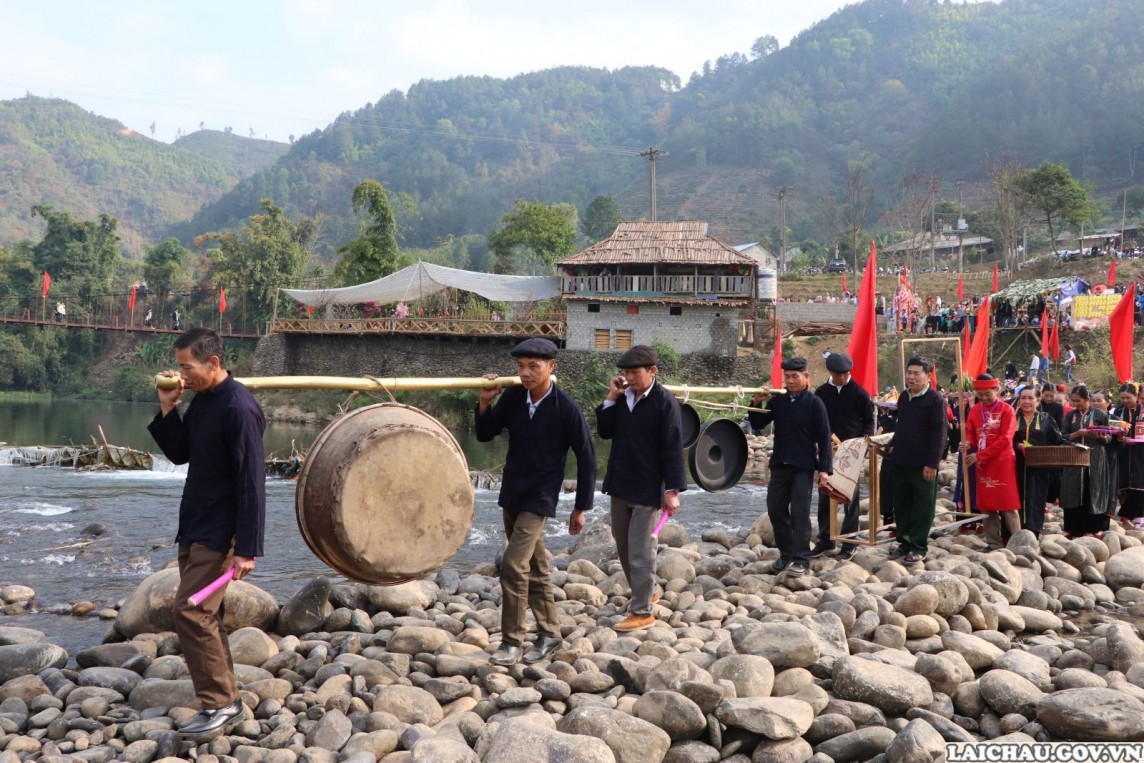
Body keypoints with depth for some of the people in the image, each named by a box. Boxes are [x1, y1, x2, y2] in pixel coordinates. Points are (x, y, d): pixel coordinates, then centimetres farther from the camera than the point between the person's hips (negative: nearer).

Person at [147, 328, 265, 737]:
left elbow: (252, 481, -22)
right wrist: (168, 407, 1)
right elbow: (179, 454, 16)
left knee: (191, 612, -12)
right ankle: (225, 697, 22)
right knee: (204, 615, 13)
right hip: (194, 526, 10)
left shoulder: (239, 408, -20)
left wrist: (246, 548, -24)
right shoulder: (201, 400, 8)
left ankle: (220, 703, -3)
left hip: (219, 532, -10)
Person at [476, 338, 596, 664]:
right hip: (511, 494, 6)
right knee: (535, 568, 14)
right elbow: (484, 434, 8)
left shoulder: (566, 408, -14)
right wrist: (485, 402, -10)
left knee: (513, 566, -15)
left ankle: (512, 640, -3)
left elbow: (586, 458, -6)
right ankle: (549, 632, 27)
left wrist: (581, 507, -2)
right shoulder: (513, 398, -2)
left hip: (539, 499, -6)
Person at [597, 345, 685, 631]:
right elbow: (605, 432, 4)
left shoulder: (665, 401, -14)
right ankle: (645, 592, 34)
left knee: (640, 551, -3)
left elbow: (673, 448, -15)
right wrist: (611, 399, -7)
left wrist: (672, 489, -18)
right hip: (620, 484, 7)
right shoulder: (623, 397, 5)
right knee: (623, 547, 16)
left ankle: (642, 612, 5)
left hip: (648, 488, -7)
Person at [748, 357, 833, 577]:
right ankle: (786, 553, 24)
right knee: (775, 509, 9)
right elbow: (758, 425, 11)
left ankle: (801, 559, 5)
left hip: (803, 467, -5)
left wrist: (824, 469, -13)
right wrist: (756, 403, -7)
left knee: (799, 513, -3)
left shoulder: (814, 403, -7)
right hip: (779, 465, 5)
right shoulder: (777, 401, 5)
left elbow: (824, 438, -8)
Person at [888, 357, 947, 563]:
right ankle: (904, 542, 23)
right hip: (901, 461, 7)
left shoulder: (936, 400, -10)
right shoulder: (904, 397, 12)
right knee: (901, 504, 12)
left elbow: (939, 433, -14)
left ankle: (918, 547, 9)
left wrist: (932, 463, -17)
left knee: (922, 506, 2)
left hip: (923, 464, -7)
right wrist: (894, 445, 11)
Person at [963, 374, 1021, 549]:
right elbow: (970, 432, 11)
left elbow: (1005, 439, -15)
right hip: (982, 464, 5)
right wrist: (968, 443, -15)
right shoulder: (974, 411, 8)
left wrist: (980, 455, -20)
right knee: (987, 504, 7)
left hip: (1002, 463, -5)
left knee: (1008, 504, -3)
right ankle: (994, 543, 13)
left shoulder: (1006, 410, -8)